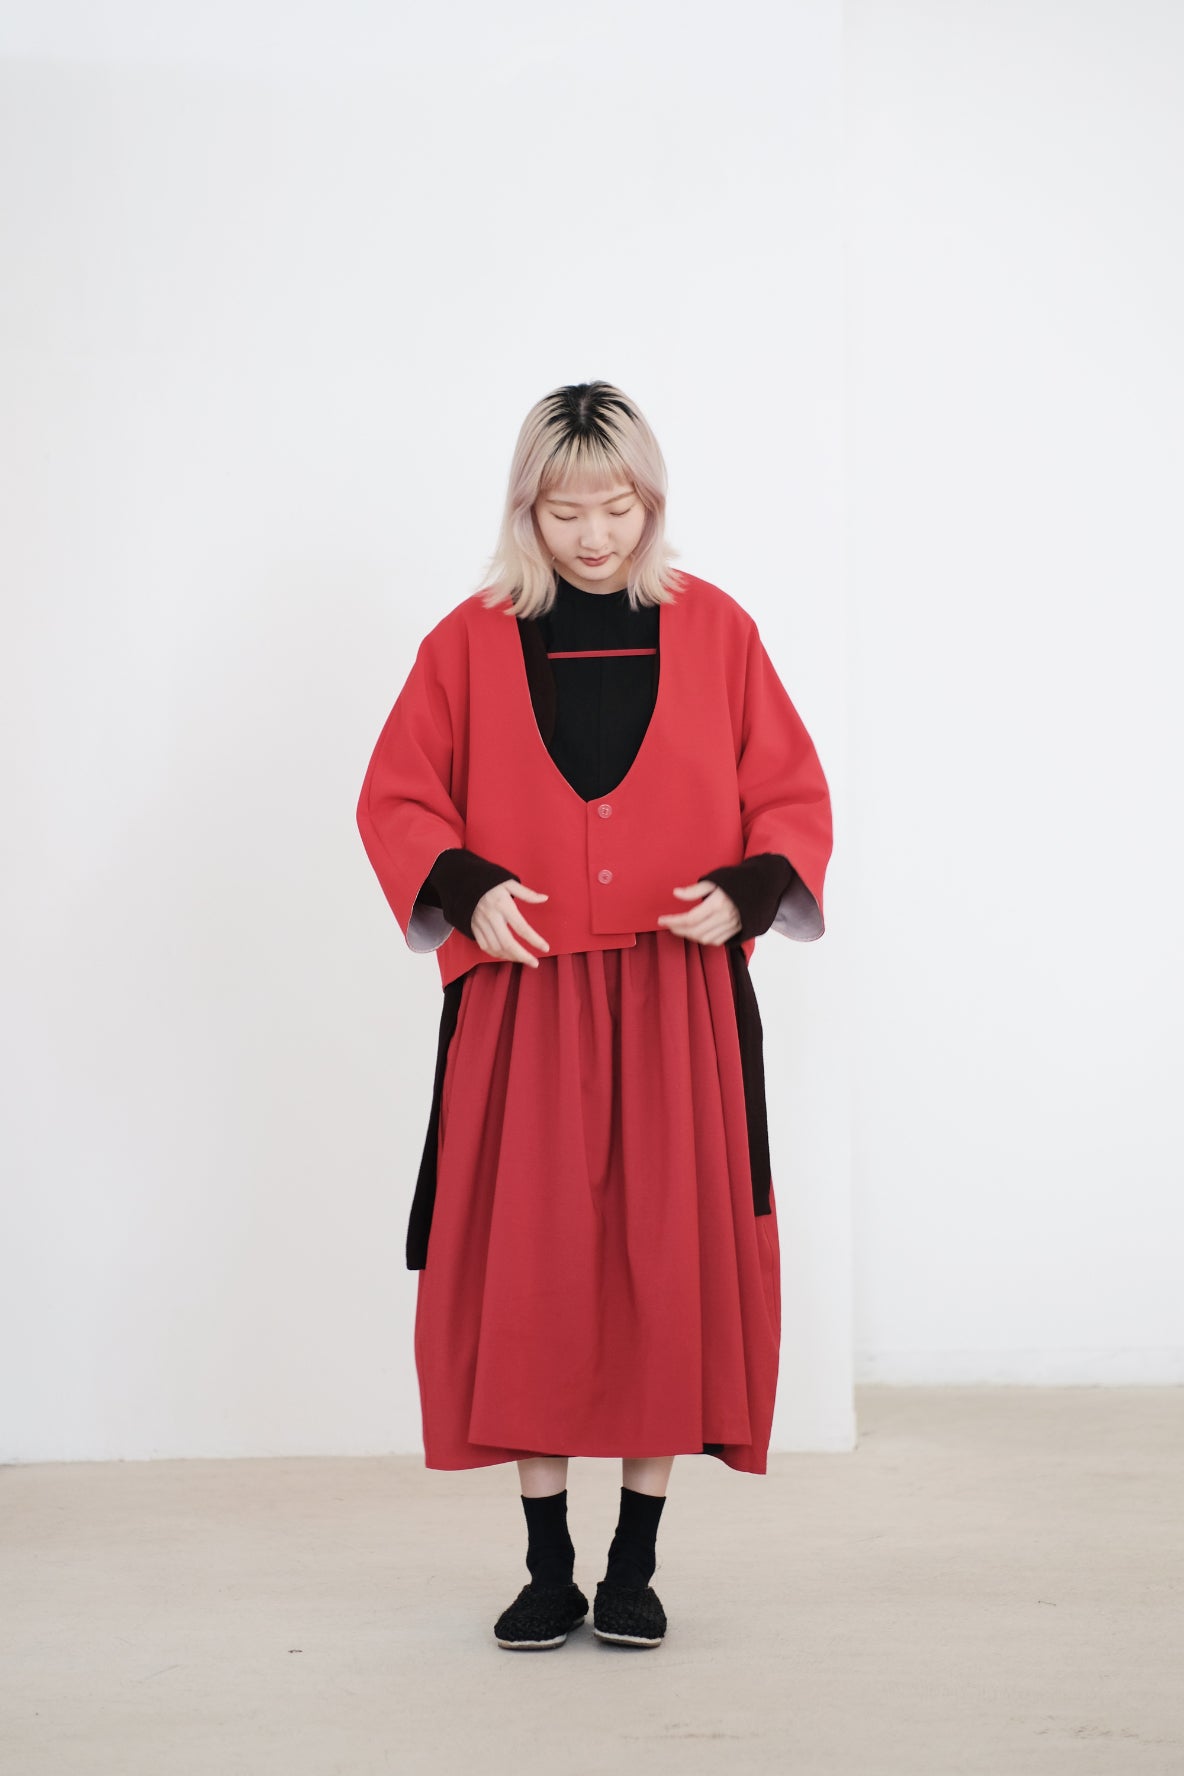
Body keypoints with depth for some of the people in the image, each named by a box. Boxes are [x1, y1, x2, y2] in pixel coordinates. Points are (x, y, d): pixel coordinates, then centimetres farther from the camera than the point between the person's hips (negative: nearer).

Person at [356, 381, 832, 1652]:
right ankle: (547, 1571, 12)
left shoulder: (713, 630, 4)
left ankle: (636, 1566, 12)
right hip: (521, 1006, 0)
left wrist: (748, 890, -11)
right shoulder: (471, 642, 4)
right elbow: (394, 799, 7)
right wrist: (464, 887, -11)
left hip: (678, 1005, 0)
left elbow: (793, 795, 7)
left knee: (668, 1265, 0)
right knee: (525, 1270, 1)